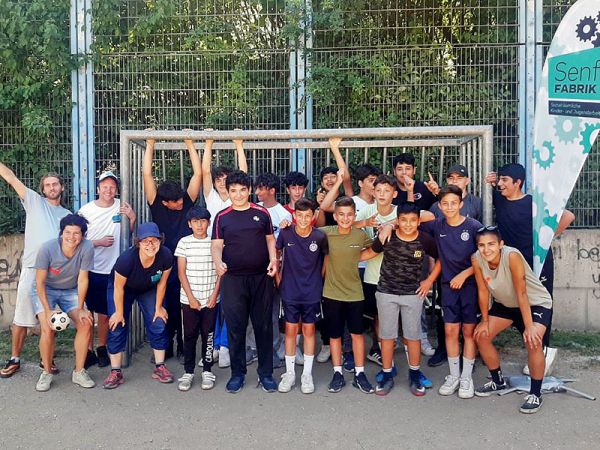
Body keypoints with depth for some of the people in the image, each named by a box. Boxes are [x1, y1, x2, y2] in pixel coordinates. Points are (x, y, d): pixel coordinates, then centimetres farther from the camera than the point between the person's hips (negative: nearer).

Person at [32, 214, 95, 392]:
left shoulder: (87, 248, -24)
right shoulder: (47, 248, -27)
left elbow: (82, 280, -16)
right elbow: (40, 282, -19)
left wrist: (80, 309, -15)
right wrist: (48, 310, -23)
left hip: (71, 291, 2)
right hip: (45, 290, -2)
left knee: (86, 323, -14)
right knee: (48, 328, -21)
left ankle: (79, 372, 1)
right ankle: (46, 373, 2)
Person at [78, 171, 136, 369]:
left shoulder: (121, 206, 1)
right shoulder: (86, 210, -4)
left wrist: (132, 218, -7)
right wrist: (98, 242, -13)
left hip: (111, 270, 1)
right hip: (89, 269, -1)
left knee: (104, 314, 12)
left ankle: (102, 349, 28)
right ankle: (89, 351, 16)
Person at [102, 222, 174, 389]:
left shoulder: (166, 256, -30)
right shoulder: (126, 258, -38)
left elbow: (162, 283, -13)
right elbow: (119, 288, -23)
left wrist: (158, 308, -5)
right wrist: (119, 312, -12)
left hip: (149, 290, 3)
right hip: (123, 289, -2)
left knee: (158, 325, -3)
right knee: (117, 328, -7)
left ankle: (159, 368, 11)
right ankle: (116, 373, 4)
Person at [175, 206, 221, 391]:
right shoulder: (184, 242, 0)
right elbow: (181, 272, -1)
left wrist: (214, 295, -6)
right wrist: (191, 298, -7)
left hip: (211, 300, 0)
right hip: (189, 299, 0)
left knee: (208, 335, 6)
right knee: (189, 336, 6)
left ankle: (207, 371, 18)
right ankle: (188, 372, 16)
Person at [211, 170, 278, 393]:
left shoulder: (262, 213, 7)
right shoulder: (222, 217, 5)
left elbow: (270, 239, 11)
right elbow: (216, 245, 0)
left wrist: (273, 259, -6)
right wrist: (218, 262, -19)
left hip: (261, 277, 1)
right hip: (233, 279, 0)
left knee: (264, 325, 6)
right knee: (235, 327, 5)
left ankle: (265, 373, 17)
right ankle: (237, 373, 19)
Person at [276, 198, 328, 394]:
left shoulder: (320, 237, -12)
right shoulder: (285, 233, -10)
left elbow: (326, 257, 5)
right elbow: (277, 253, 6)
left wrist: (320, 278, 7)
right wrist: (278, 277, 4)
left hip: (312, 292, 0)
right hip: (290, 291, 1)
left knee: (309, 330, 9)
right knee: (290, 330, 7)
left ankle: (307, 374, 21)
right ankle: (289, 373, 21)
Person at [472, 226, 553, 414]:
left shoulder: (512, 256, -34)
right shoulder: (476, 259, -21)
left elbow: (522, 294, -30)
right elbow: (483, 291, -8)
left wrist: (529, 327, -27)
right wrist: (485, 321, -2)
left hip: (536, 303, -6)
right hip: (505, 304, 6)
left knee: (533, 341, -26)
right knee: (481, 335, 1)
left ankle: (535, 394, -6)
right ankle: (498, 381, 24)